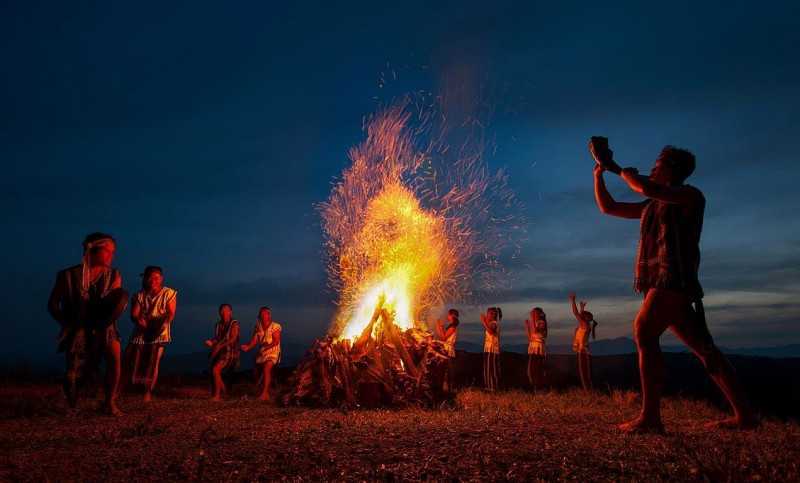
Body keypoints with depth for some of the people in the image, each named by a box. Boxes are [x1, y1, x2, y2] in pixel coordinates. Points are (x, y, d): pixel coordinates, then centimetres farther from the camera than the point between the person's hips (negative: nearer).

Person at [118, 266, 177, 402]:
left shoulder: (169, 293, 1)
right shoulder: (139, 296, 10)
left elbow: (171, 314, -5)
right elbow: (133, 315, 0)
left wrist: (162, 322, -25)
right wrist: (140, 322, -23)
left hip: (158, 334, -3)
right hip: (139, 333, 3)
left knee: (153, 363, -10)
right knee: (126, 361, 1)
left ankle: (148, 393, 2)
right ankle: (119, 390, 15)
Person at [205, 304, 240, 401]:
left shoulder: (234, 323, -4)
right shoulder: (218, 325, 14)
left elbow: (233, 338, -14)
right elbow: (217, 339, 12)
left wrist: (220, 345, -23)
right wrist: (211, 342, -11)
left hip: (229, 351, -7)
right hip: (219, 352, 7)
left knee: (215, 369, -21)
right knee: (214, 372, 6)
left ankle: (216, 396, -14)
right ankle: (224, 393, 24)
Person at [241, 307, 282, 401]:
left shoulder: (275, 326, -7)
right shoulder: (258, 327, 8)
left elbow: (276, 341, -14)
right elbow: (254, 340, -2)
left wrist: (265, 347, -26)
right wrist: (248, 347, -22)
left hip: (273, 352, -6)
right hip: (261, 353, 6)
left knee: (266, 368, -27)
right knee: (256, 372, 1)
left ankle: (264, 394, -22)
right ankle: (266, 392, 21)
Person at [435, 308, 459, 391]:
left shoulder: (453, 327, -13)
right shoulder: (451, 326, 16)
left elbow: (443, 338, -18)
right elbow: (442, 337, 14)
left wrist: (441, 327, -13)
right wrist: (438, 327, 13)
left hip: (449, 351, -10)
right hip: (446, 351, 10)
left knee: (446, 371, -7)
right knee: (446, 371, 12)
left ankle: (448, 389, -4)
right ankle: (448, 388, 17)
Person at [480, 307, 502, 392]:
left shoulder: (494, 323, -14)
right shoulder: (492, 323, 17)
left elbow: (490, 332, -33)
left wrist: (484, 322, -29)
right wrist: (485, 322, 18)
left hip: (492, 350, -10)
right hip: (489, 349, 10)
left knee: (491, 369, -7)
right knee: (488, 369, 14)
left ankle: (493, 388, -4)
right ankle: (489, 387, 20)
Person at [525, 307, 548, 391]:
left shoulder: (542, 323, -5)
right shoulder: (535, 324, 19)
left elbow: (534, 331, -24)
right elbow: (530, 337, 15)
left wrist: (532, 319, -20)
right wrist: (526, 325, 15)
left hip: (538, 349, -8)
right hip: (532, 348, 8)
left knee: (537, 370, -8)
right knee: (531, 370, 7)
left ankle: (541, 389, -1)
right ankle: (535, 388, 15)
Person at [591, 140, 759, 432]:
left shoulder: (691, 195, 3)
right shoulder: (652, 206, 24)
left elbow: (646, 188, -15)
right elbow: (608, 207, 27)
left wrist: (626, 174, 5)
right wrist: (600, 172, 22)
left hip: (675, 274, -9)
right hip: (658, 281, 9)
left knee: (644, 331, -25)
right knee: (703, 348, 7)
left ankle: (650, 417, -29)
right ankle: (744, 416, 13)